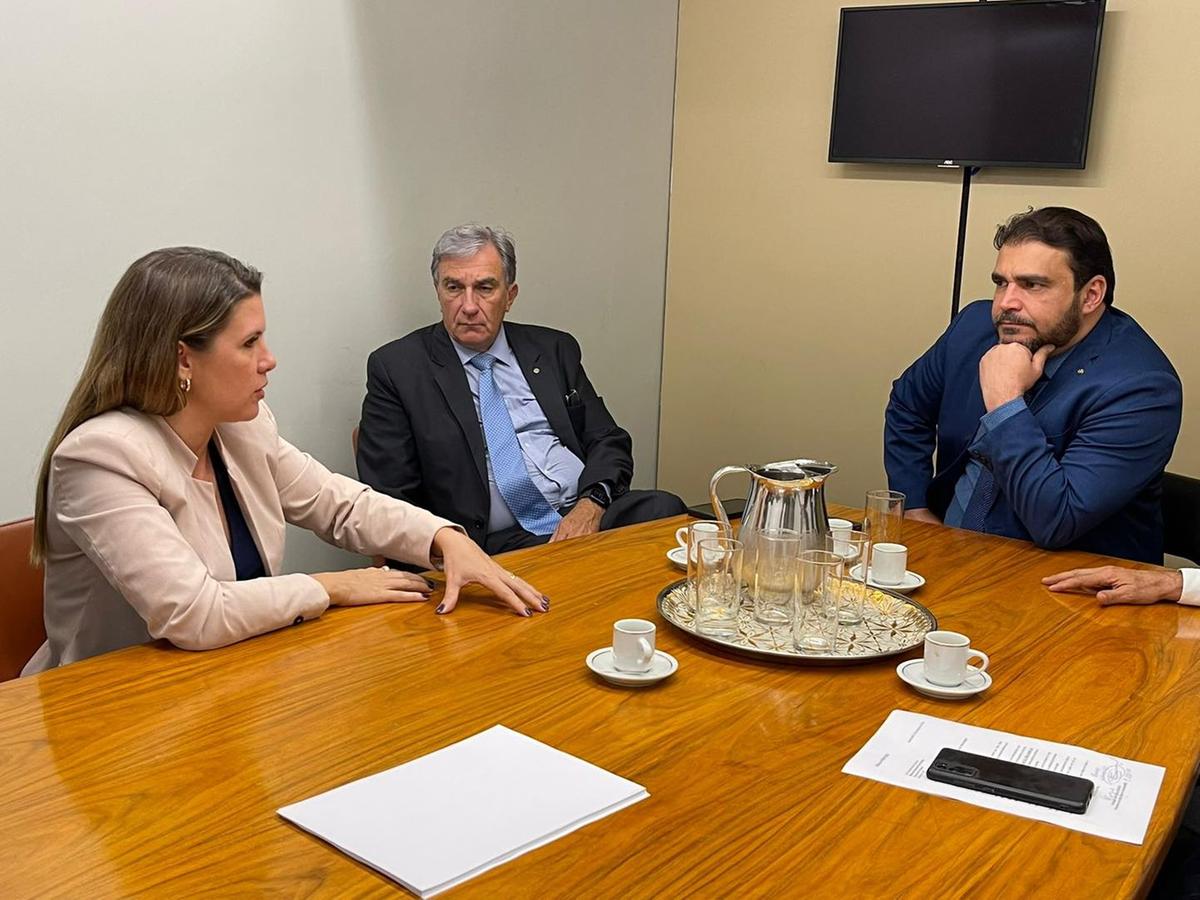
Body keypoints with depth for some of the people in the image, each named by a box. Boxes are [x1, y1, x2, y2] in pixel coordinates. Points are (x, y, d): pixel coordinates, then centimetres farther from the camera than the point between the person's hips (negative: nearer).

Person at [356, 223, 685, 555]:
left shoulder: (554, 349, 17)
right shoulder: (396, 367, 6)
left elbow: (609, 441, 15)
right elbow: (389, 499, 2)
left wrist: (592, 503, -8)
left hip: (589, 515, 5)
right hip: (498, 543, -5)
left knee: (664, 509, -27)